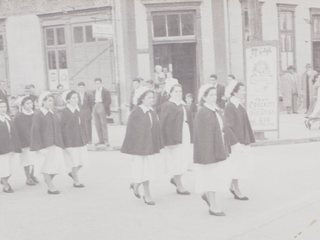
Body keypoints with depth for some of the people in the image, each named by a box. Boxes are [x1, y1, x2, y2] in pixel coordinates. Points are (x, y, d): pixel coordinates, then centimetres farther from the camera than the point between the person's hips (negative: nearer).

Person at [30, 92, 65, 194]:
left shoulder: (54, 114, 14)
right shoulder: (38, 115, -5)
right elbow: (35, 131, -9)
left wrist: (61, 145, 14)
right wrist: (39, 147, -14)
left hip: (55, 144, 6)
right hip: (44, 145, -6)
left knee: (58, 165, 1)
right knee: (48, 166, -4)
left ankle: (48, 180, 26)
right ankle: (50, 187, 8)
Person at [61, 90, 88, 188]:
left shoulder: (78, 110, 9)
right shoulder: (65, 112, -13)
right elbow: (63, 128, -13)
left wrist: (85, 139, 16)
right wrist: (66, 144, -15)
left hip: (80, 140, 7)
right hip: (70, 141, -7)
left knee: (83, 160, 10)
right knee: (74, 162, 2)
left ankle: (72, 173, 35)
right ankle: (76, 182, 18)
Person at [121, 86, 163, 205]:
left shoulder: (152, 113, 7)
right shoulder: (135, 113, -13)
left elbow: (156, 130, 11)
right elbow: (131, 133, -11)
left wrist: (158, 148, 11)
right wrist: (131, 151, -11)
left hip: (151, 147, 7)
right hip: (140, 147, -6)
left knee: (152, 170, 8)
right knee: (144, 171, 2)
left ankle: (135, 185, 31)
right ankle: (147, 196, 16)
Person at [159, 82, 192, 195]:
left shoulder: (183, 105, 14)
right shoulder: (167, 106, -9)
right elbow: (164, 124, -13)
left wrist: (190, 137, 12)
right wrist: (169, 140, -18)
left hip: (185, 136, 7)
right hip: (174, 137, -7)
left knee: (186, 160, 8)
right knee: (177, 161, 0)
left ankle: (175, 178, 31)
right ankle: (179, 187, 13)